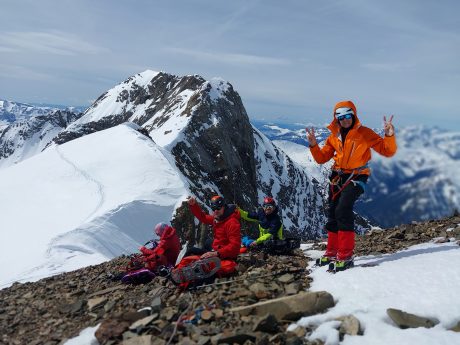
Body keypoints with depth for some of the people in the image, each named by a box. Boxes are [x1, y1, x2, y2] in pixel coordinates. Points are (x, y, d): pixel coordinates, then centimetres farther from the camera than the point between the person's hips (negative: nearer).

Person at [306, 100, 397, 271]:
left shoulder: (365, 133, -6)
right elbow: (321, 158, 11)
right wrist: (313, 145, -6)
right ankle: (332, 253, 22)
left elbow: (388, 151, -8)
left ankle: (345, 256, -19)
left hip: (356, 177, -6)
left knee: (343, 210, -23)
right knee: (332, 214, 8)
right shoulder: (334, 137, 8)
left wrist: (389, 135, -26)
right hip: (337, 177, 6)